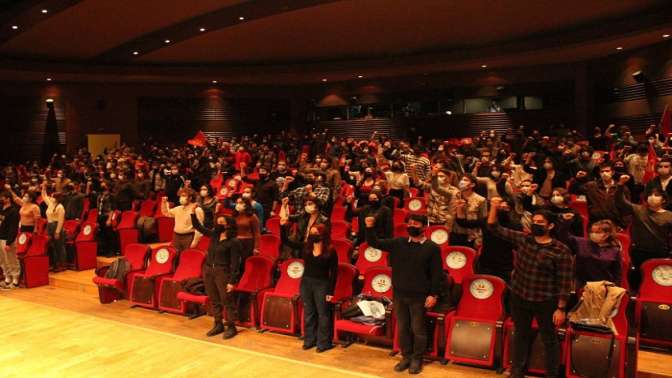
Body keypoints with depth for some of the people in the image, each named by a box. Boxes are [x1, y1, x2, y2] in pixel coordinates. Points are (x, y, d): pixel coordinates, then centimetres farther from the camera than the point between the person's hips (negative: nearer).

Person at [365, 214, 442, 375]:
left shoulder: (432, 247, -6)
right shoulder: (398, 243, 2)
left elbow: (436, 273, -6)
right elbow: (374, 243, 0)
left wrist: (433, 294, -10)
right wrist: (370, 228, -17)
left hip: (419, 296, -3)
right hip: (399, 294, 4)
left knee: (418, 329, 7)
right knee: (402, 328, 13)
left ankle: (417, 359, 24)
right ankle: (406, 357, 28)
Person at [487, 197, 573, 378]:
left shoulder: (561, 251, -13)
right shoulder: (521, 239, -3)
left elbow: (564, 282, -12)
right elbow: (494, 228, -1)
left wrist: (561, 308, -13)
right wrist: (494, 207, -15)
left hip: (545, 302, -4)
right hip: (519, 298, 4)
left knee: (549, 339, 13)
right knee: (521, 335, 18)